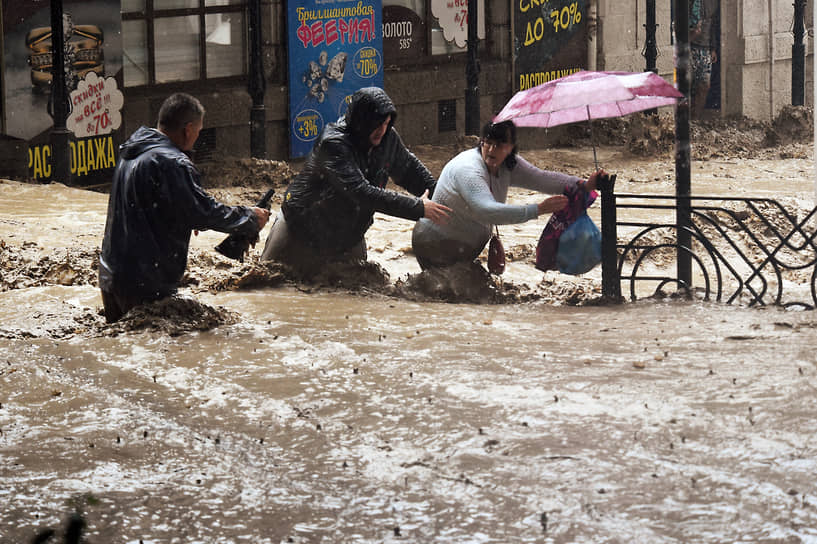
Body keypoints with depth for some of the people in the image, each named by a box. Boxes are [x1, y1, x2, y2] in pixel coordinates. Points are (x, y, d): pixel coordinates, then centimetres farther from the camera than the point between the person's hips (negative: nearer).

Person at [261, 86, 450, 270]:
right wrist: (418, 208, -42)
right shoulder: (333, 143, -33)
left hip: (349, 236, 6)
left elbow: (410, 169, 10)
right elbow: (363, 193, -41)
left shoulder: (388, 138, -11)